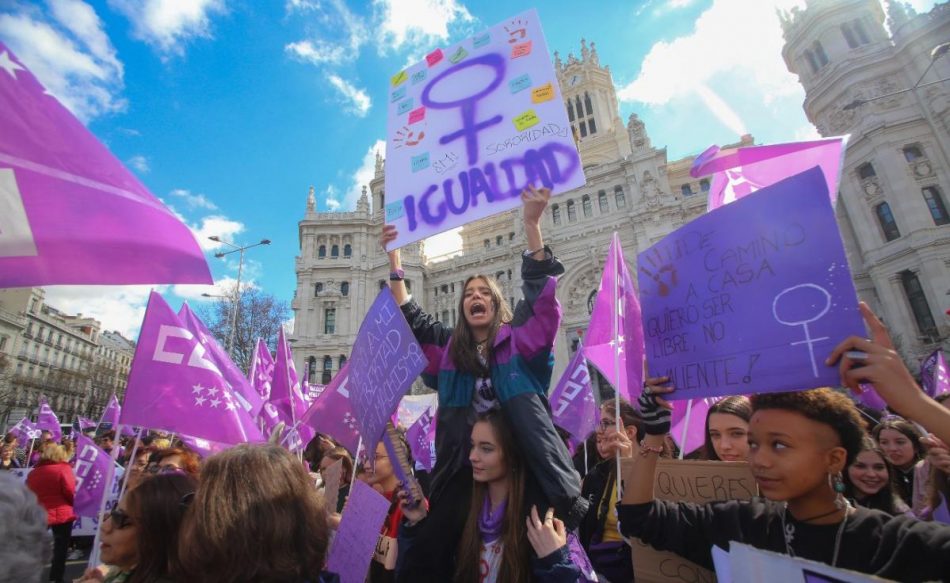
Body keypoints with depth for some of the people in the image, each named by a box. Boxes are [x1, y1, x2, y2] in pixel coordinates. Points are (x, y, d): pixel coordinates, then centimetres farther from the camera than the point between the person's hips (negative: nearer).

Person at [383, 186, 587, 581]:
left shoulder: (518, 339, 4)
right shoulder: (447, 347, 13)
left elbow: (539, 293, -5)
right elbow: (409, 319, 13)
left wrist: (532, 223, -14)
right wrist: (395, 258, 8)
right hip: (462, 465, 3)